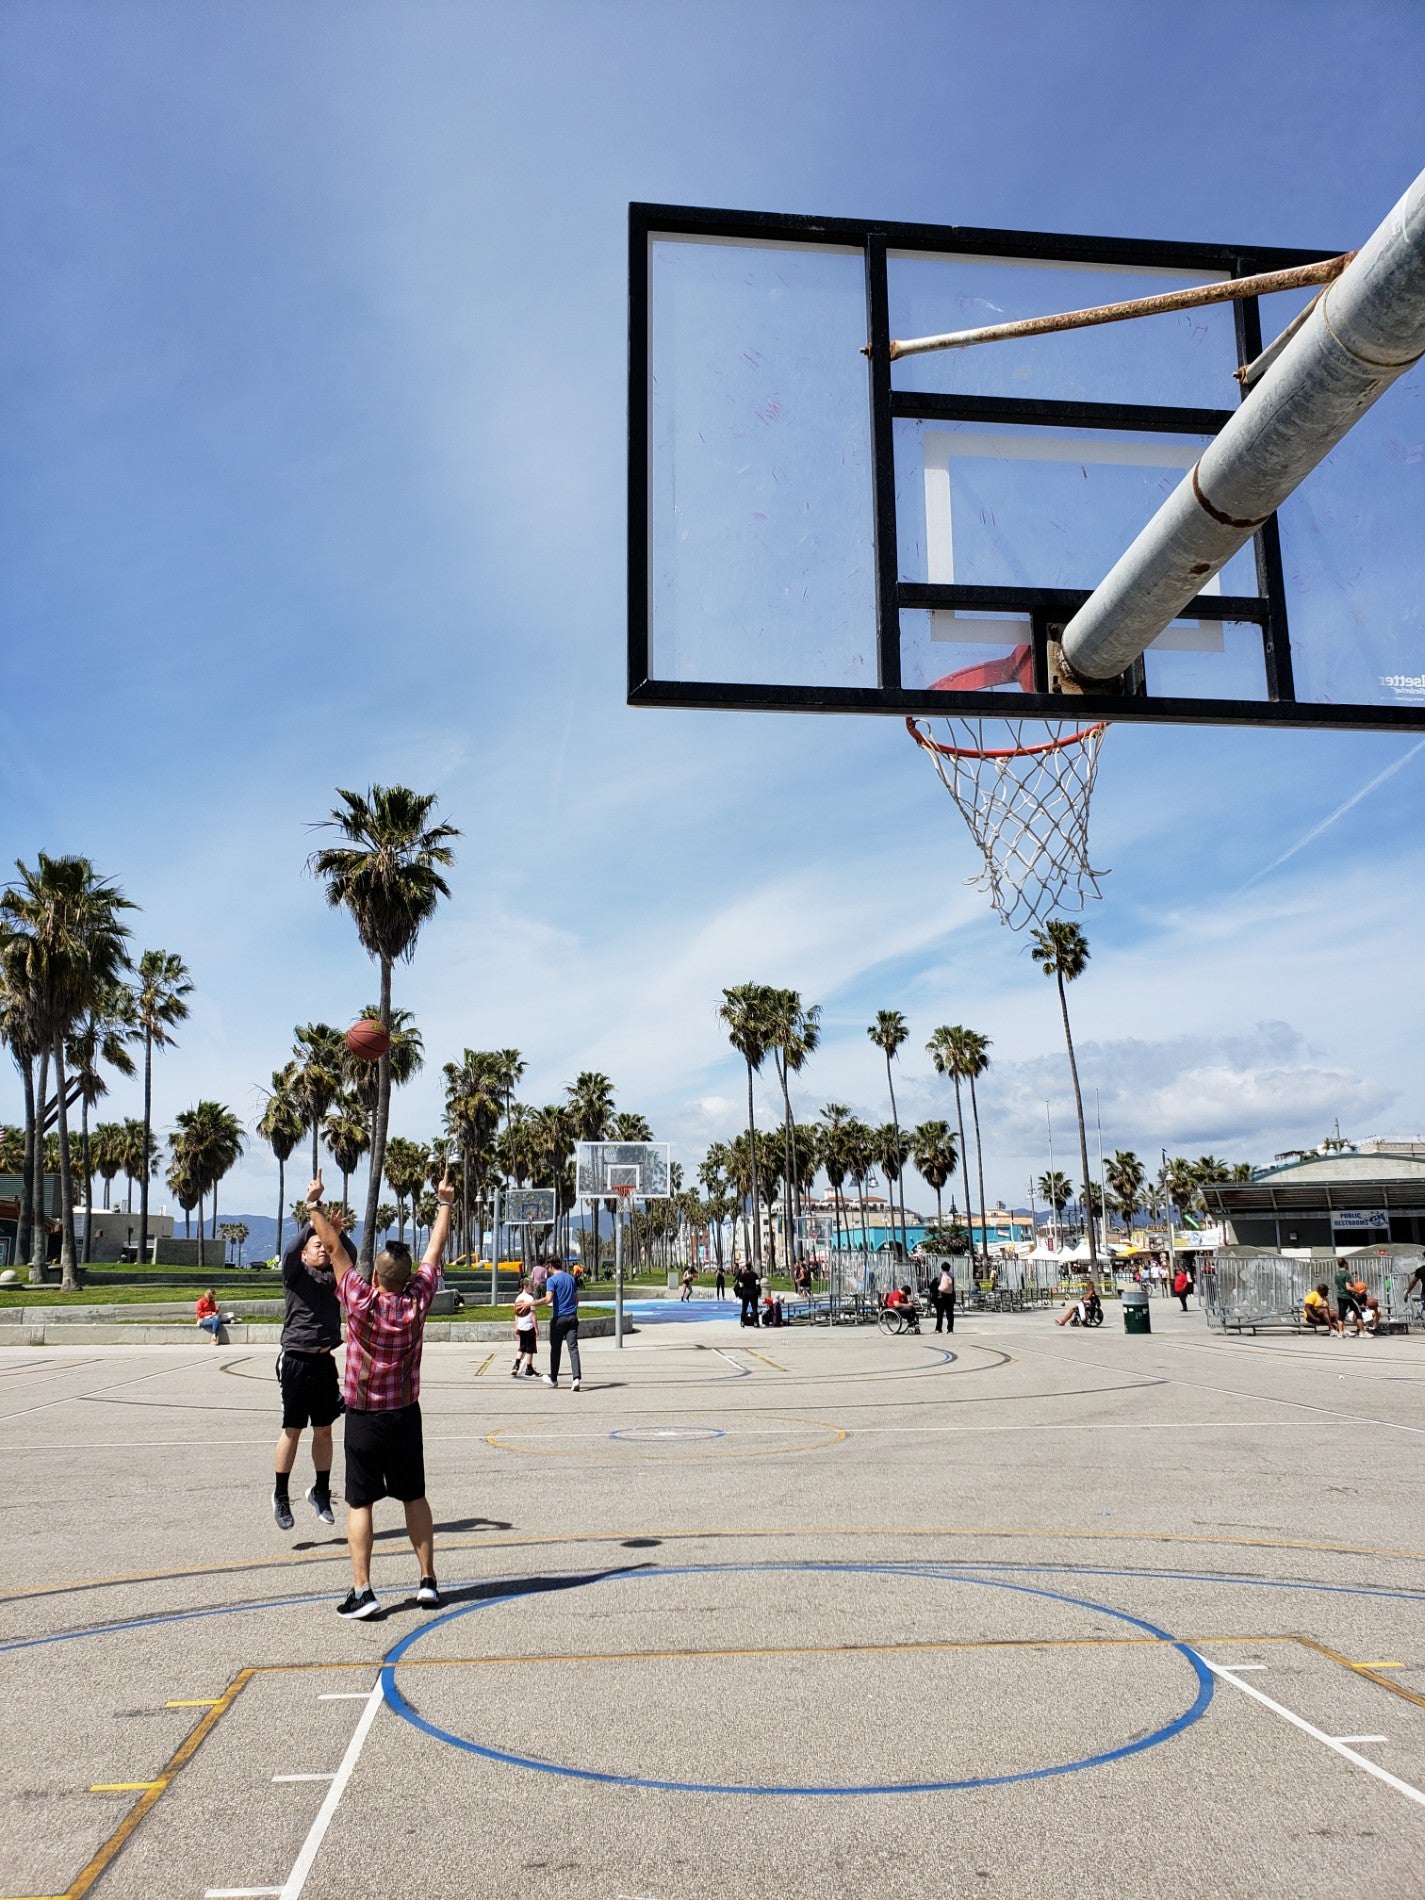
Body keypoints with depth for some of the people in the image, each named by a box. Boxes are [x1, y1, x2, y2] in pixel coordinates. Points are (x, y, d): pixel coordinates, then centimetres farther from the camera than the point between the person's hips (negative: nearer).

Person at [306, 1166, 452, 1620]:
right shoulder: (418, 1301, -8)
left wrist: (314, 1204, 2)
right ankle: (428, 1581, 15)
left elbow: (334, 1248, -7)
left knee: (360, 1502, 3)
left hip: (363, 1417, -3)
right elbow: (435, 1250, 4)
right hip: (405, 1416, 3)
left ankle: (362, 1591, -1)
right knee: (415, 1497, 13)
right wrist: (445, 1204, 16)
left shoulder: (360, 1300, -15)